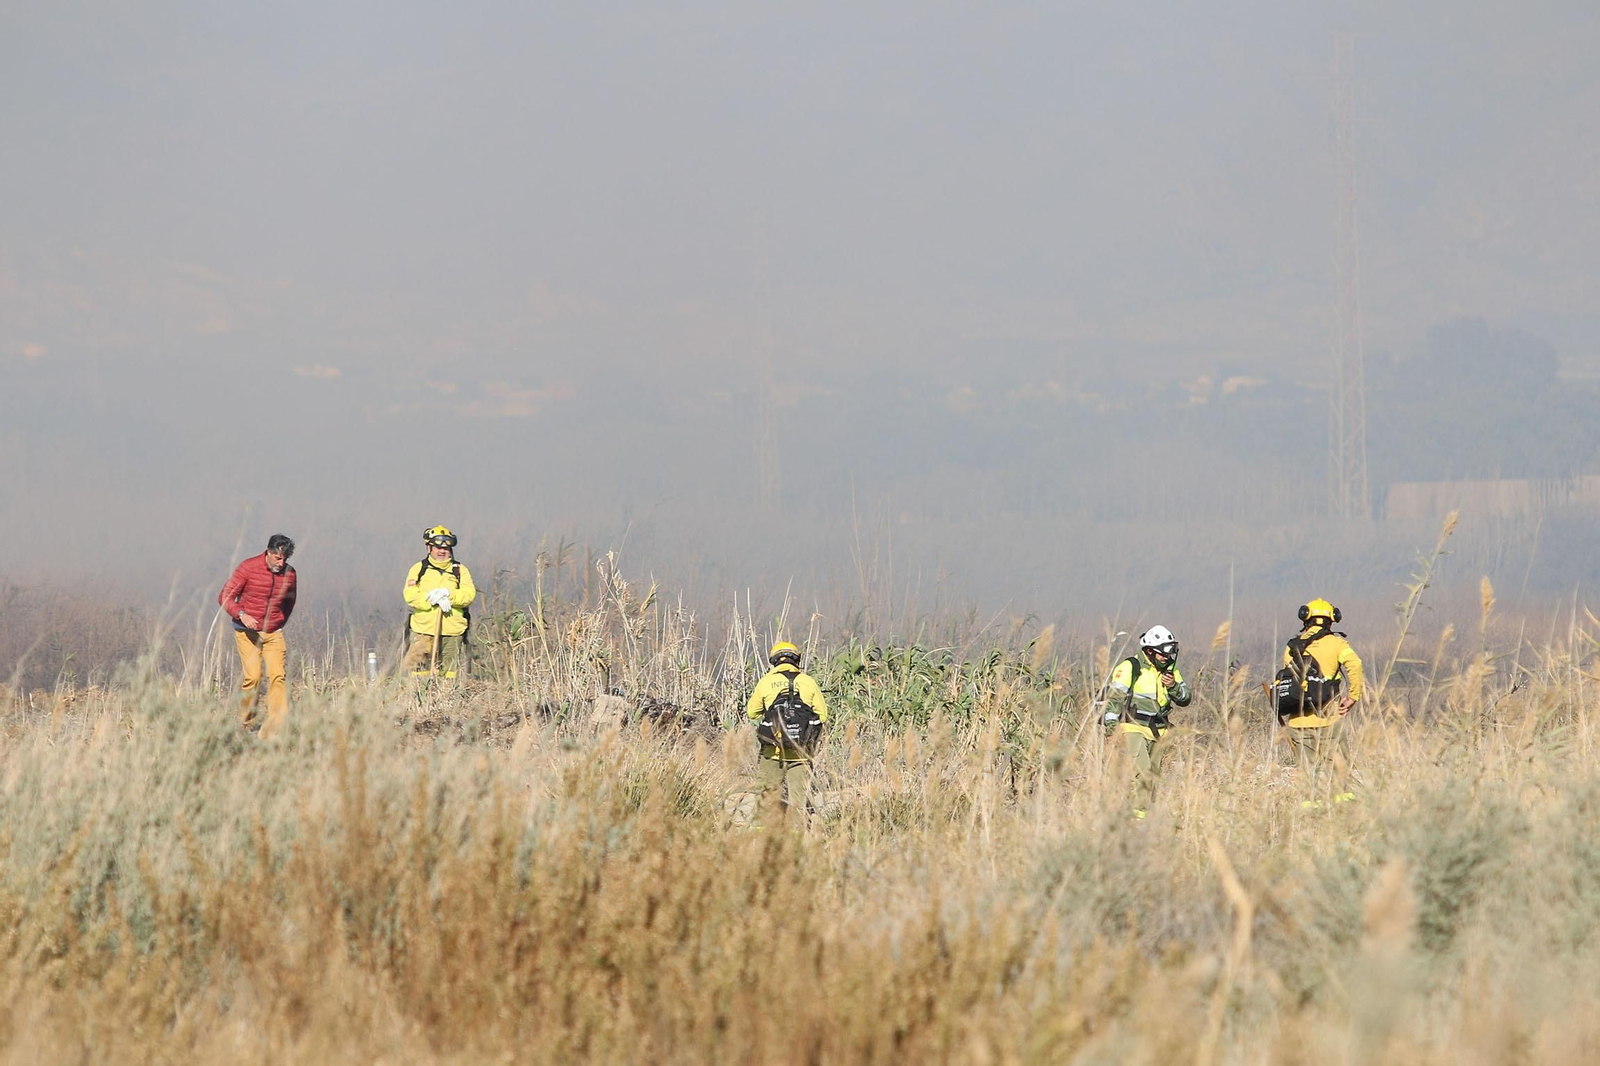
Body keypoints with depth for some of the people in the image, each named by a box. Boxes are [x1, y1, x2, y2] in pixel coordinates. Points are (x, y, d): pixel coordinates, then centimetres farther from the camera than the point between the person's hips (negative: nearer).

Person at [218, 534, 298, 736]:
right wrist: (241, 615, -23)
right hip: (247, 633, -3)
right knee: (252, 676, -14)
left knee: (278, 676, -13)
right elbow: (225, 596, -8)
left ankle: (276, 726, -15)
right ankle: (245, 723, 4)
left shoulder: (289, 574, 3)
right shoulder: (248, 568, -9)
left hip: (274, 634, 3)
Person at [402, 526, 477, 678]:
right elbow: (410, 596, -4)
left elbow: (469, 594, -2)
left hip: (453, 635, 1)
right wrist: (436, 600, -16)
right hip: (423, 633, -1)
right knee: (418, 677, -9)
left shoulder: (460, 570, 13)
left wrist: (447, 594, -17)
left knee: (450, 676, 1)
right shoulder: (419, 569, 10)